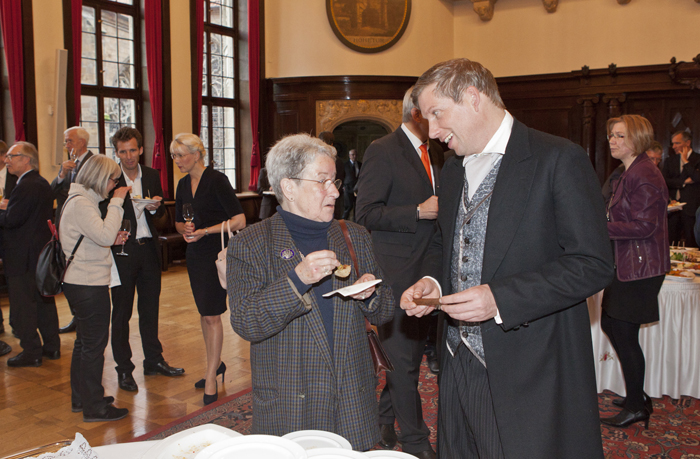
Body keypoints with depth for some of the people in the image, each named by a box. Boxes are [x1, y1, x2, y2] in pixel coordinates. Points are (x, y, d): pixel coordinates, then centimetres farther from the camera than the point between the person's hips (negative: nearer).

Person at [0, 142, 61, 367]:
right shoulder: (43, 183, 10)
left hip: (23, 257, -9)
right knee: (44, 301, 16)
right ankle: (52, 346, 24)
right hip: (43, 252, 9)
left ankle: (31, 352, 8)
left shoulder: (25, 186, -20)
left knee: (22, 305, 1)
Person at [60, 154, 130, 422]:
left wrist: (112, 240, 6)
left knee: (84, 342, 19)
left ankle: (81, 399, 31)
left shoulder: (80, 200, 16)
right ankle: (94, 407, 8)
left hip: (80, 283, 11)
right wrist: (116, 202, -21)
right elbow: (105, 235, -28)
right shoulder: (81, 203, -17)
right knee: (94, 344, -2)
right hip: (89, 285, -11)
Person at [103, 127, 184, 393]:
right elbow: (102, 215, -9)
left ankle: (153, 361, 28)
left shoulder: (152, 176, 8)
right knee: (122, 311, 4)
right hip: (122, 249, -4)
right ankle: (124, 369, 15)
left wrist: (155, 207, -9)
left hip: (149, 248, 5)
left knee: (150, 307, 14)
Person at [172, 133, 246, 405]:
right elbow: (178, 221, 18)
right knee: (204, 313, 14)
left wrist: (205, 231, -18)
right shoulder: (183, 184, 10)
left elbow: (240, 221, -16)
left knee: (212, 315, -5)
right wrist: (184, 229, -5)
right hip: (194, 254, 7)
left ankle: (211, 379, 4)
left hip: (216, 254, -7)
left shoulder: (217, 180, -13)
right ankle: (216, 364, 30)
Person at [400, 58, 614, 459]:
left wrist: (500, 299, -22)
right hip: (460, 365, 7)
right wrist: (432, 282, 0)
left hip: (532, 377, -6)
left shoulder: (560, 160, -11)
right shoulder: (453, 171, 13)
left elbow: (593, 264, -15)